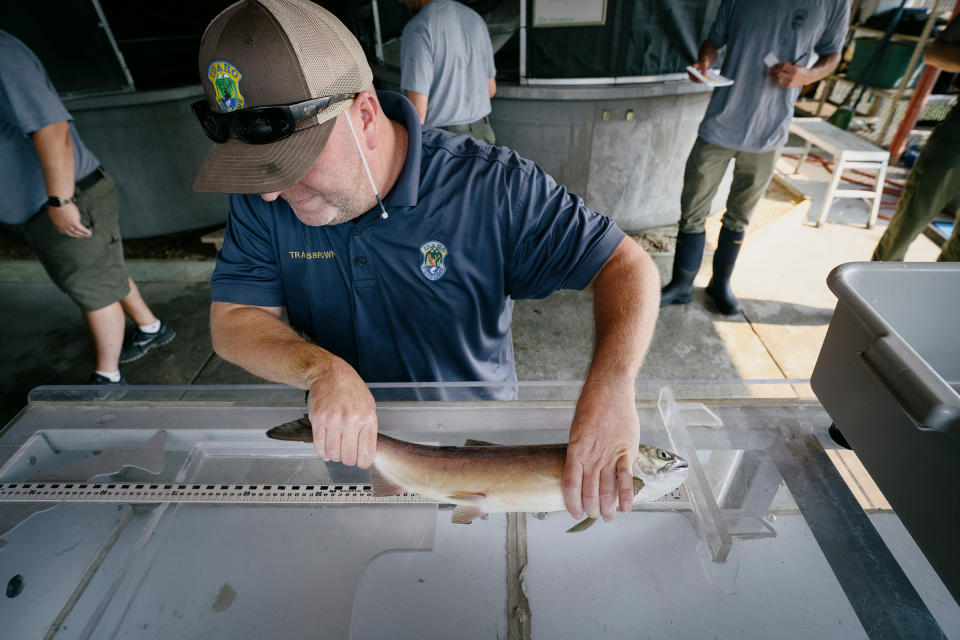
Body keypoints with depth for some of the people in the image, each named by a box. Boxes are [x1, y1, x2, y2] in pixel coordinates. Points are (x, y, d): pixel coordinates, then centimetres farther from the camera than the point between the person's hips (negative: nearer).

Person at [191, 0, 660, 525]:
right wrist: (323, 370, -27)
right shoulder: (261, 197, -9)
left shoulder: (496, 187, -21)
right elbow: (231, 320, -6)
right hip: (341, 441, 3)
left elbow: (627, 265, -18)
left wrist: (610, 388, -37)